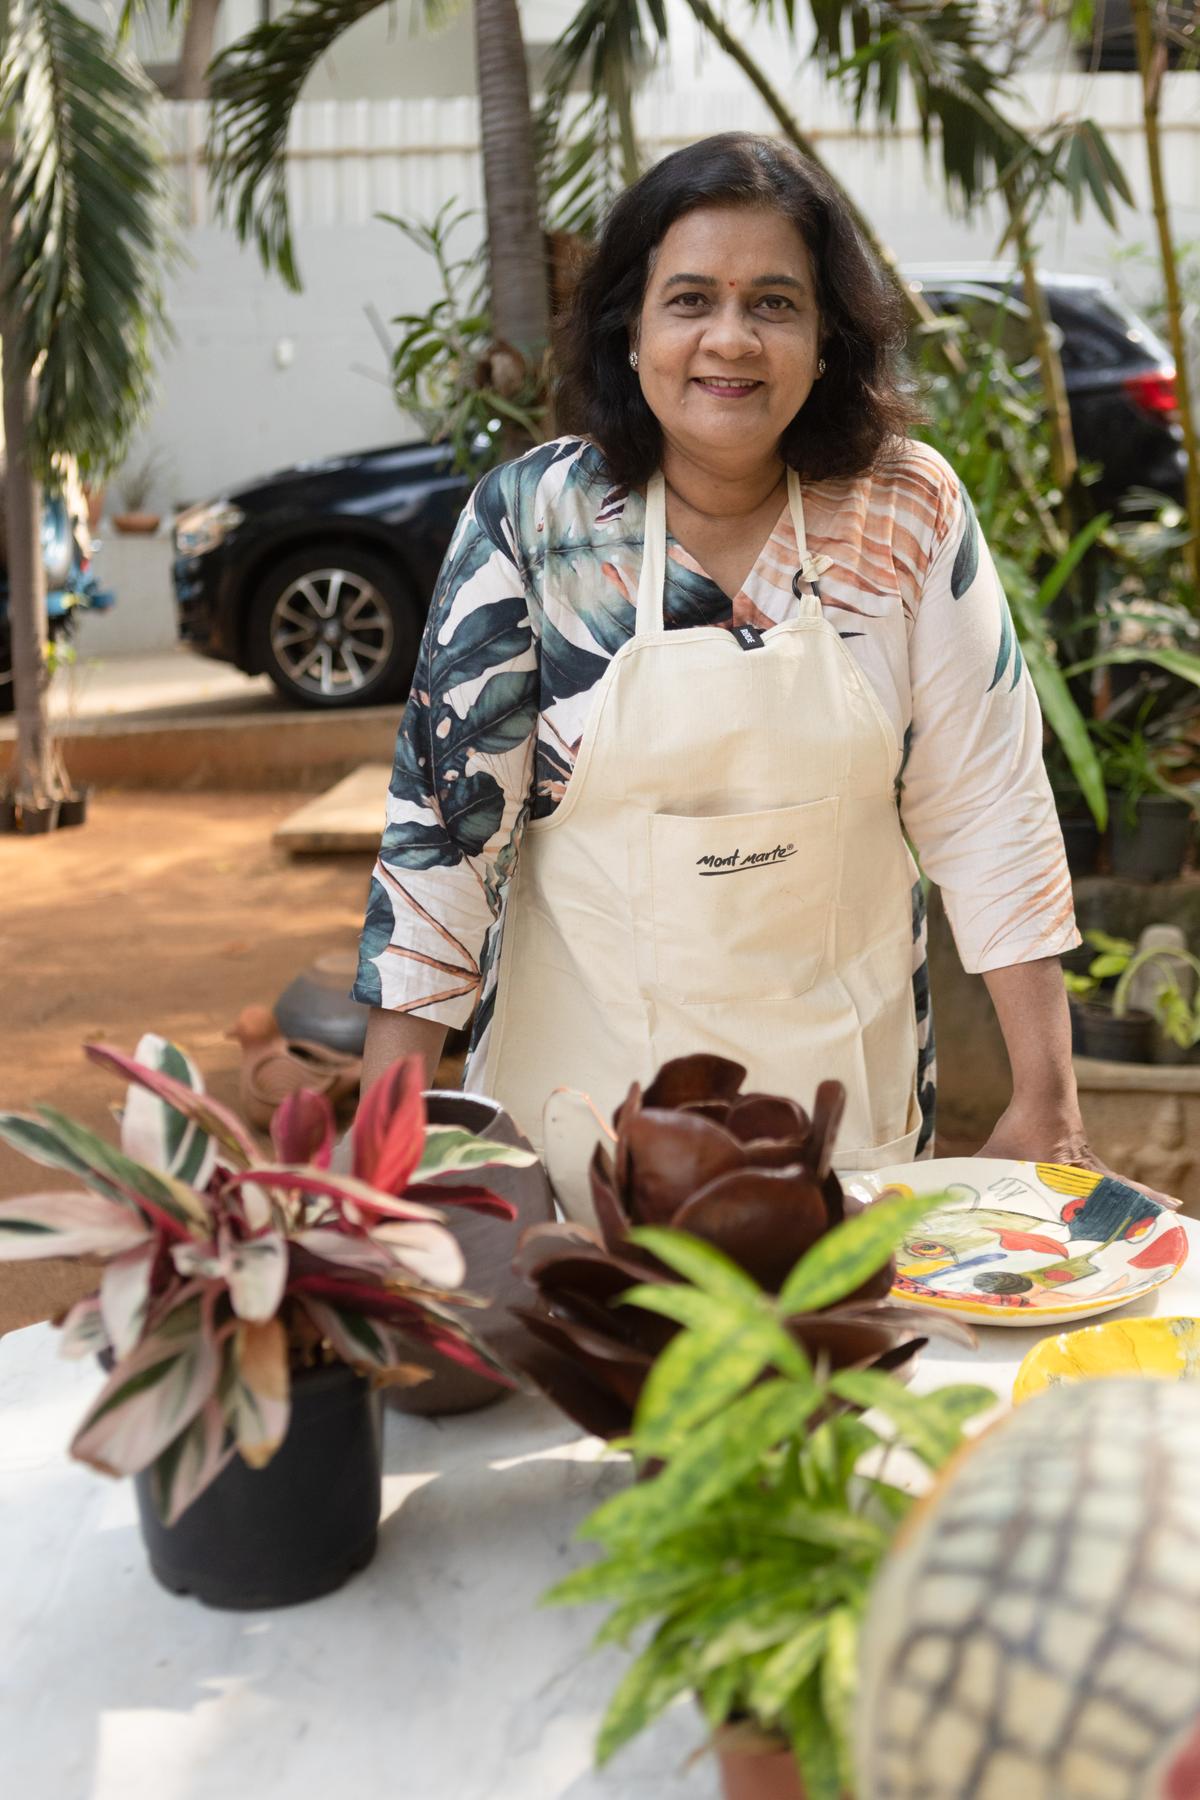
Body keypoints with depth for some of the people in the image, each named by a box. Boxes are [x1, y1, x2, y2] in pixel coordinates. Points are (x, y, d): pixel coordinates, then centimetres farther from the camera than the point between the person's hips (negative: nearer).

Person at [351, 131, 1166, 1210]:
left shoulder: (911, 512, -8)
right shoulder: (530, 518, -11)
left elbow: (988, 806, -6)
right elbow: (445, 810, -10)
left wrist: (1046, 1101, -9)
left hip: (841, 1076, 1)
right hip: (587, 1071, -1)